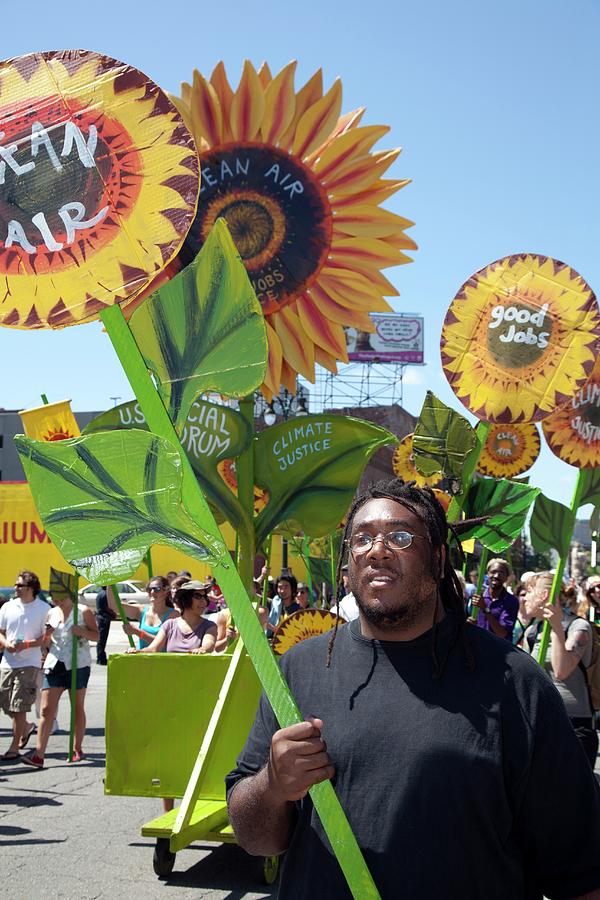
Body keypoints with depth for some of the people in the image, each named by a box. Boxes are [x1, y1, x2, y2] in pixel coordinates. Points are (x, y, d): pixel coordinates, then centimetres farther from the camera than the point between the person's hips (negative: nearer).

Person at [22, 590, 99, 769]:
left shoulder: (83, 612, -3)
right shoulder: (51, 613, 11)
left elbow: (97, 635, 1)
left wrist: (82, 631, -17)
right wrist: (47, 635, -4)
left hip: (78, 664, -3)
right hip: (54, 664, 3)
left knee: (77, 708, 9)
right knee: (47, 709, -6)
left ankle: (77, 749, 21)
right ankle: (39, 755, -10)